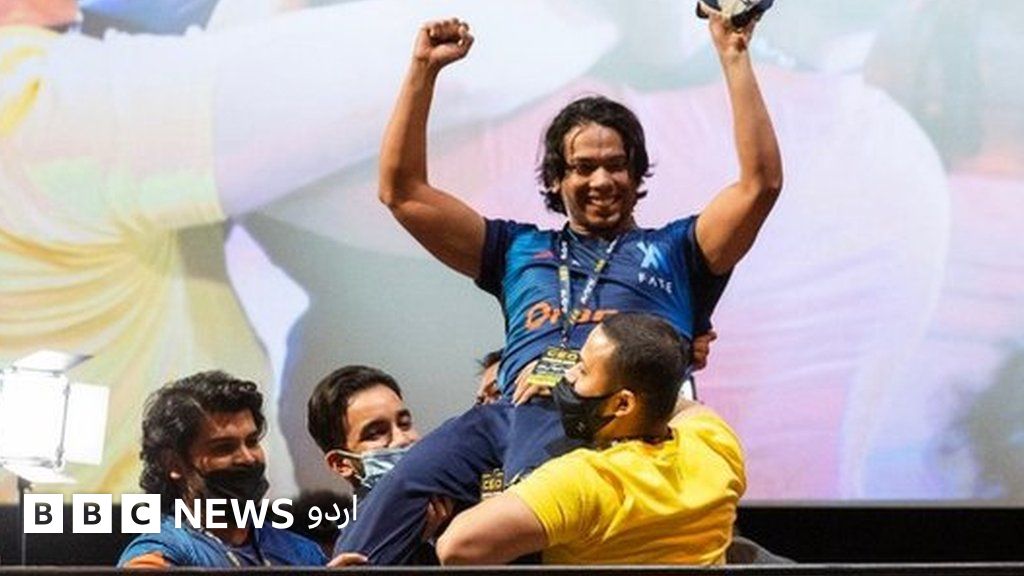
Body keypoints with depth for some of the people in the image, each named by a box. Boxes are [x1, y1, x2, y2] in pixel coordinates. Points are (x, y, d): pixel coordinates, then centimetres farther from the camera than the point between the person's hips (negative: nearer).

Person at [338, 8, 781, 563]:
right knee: (398, 494, -28)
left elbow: (760, 183, 15)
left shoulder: (673, 250, 28)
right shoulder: (521, 249, 35)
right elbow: (402, 192, 32)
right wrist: (423, 70, 27)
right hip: (510, 413, 3)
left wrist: (734, 58, 13)